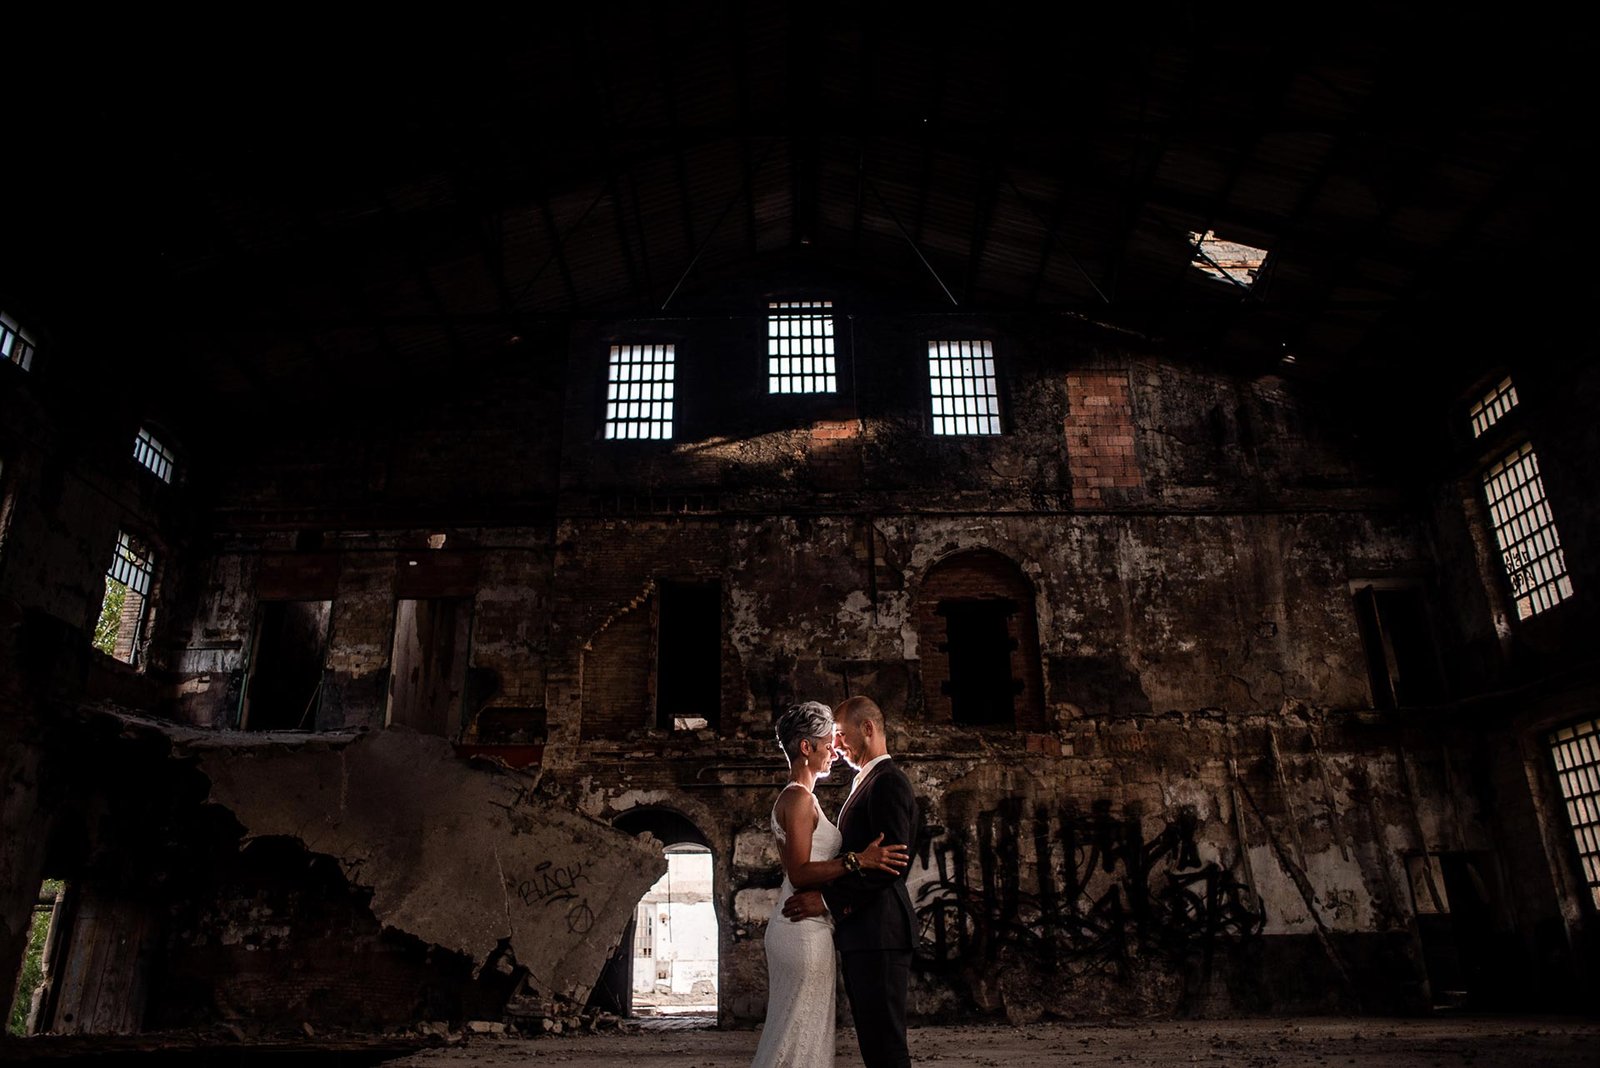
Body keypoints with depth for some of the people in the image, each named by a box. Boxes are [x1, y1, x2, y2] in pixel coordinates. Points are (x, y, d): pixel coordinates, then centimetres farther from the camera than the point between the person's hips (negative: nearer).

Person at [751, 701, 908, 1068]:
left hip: (794, 926, 10)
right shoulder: (800, 798, -14)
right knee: (801, 1035, -3)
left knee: (788, 1033, 14)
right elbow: (800, 873, -22)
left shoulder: (792, 798, 17)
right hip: (807, 931, -10)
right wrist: (858, 860, -26)